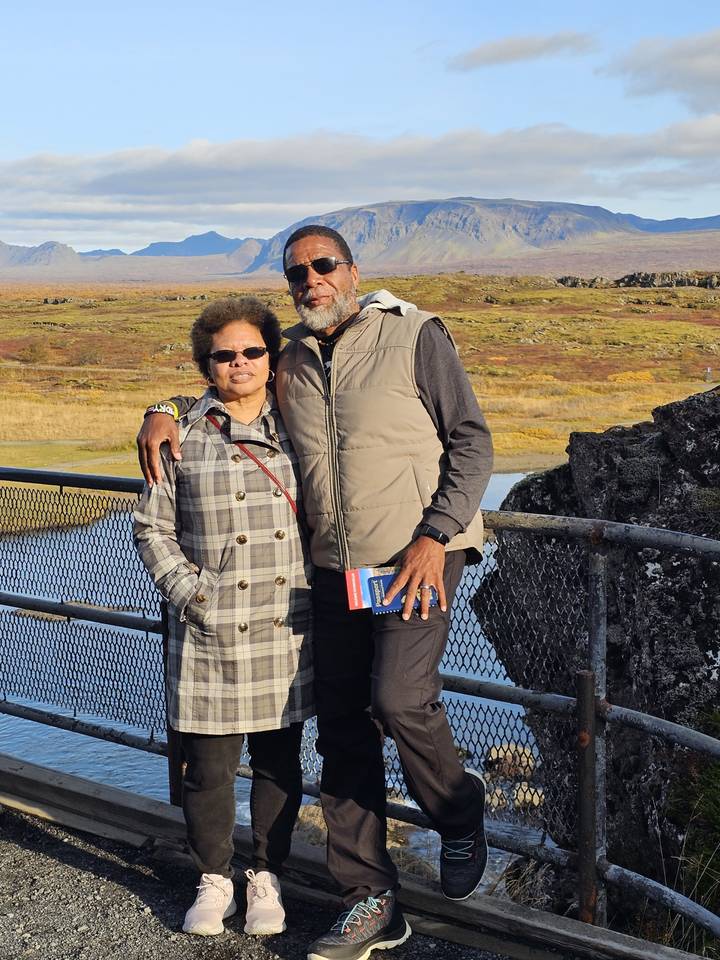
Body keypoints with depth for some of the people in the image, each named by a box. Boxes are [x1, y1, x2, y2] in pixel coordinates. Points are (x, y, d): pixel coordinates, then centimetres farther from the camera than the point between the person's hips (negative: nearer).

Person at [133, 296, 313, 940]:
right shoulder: (183, 437, 2)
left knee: (279, 761, 10)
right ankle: (215, 881, 27)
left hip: (287, 631, 1)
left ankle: (267, 879, 29)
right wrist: (188, 591, -6)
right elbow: (152, 527, 5)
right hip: (210, 633, -1)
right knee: (209, 765, 6)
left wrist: (319, 589, 4)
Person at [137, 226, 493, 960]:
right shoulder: (289, 362, 8)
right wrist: (166, 413, 6)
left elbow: (472, 443, -6)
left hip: (418, 559, -5)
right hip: (334, 568, 5)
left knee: (399, 699, -22)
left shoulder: (415, 336, -5)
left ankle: (460, 817, 11)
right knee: (342, 734, 5)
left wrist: (434, 539, -15)